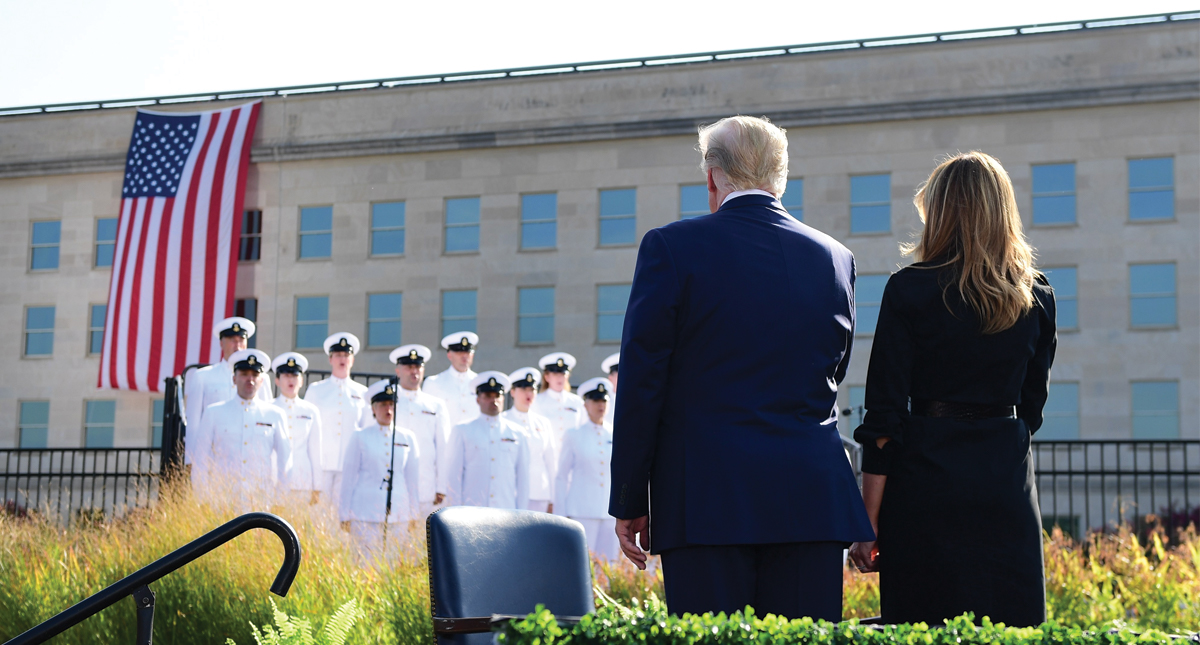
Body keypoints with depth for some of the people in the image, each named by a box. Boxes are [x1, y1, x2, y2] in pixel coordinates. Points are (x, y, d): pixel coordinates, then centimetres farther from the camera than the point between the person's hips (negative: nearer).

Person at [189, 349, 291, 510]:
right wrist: (203, 499, 3)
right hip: (222, 500, 0)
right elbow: (200, 459, 8)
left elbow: (285, 460, 11)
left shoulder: (275, 415, 9)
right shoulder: (214, 413, 8)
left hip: (261, 501, 1)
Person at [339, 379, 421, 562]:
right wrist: (345, 516, 5)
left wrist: (414, 515, 13)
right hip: (365, 514, -2)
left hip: (398, 515, 2)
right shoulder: (360, 438, 4)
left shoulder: (408, 439, 10)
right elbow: (348, 478, 6)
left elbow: (413, 479, 14)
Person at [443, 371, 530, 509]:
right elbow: (453, 476, 6)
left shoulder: (518, 434, 13)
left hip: (507, 513, 1)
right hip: (472, 512, -1)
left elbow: (523, 477, 12)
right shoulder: (461, 431, 9)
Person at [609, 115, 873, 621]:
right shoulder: (836, 258, 10)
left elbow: (640, 384, -3)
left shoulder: (671, 248, -2)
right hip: (811, 499, 3)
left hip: (706, 499, -3)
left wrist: (629, 503, 2)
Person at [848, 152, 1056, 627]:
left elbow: (884, 414, -7)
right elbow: (1032, 404, 14)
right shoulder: (1037, 297, 6)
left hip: (926, 477, -3)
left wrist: (868, 522, -5)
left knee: (923, 625, 2)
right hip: (1008, 485, 4)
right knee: (1010, 624, 9)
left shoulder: (910, 290, -5)